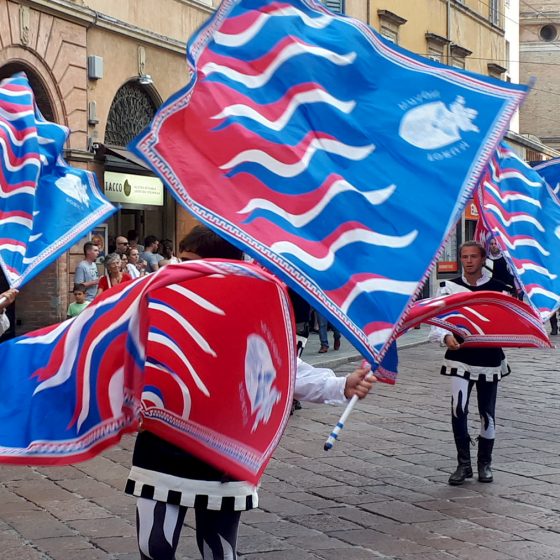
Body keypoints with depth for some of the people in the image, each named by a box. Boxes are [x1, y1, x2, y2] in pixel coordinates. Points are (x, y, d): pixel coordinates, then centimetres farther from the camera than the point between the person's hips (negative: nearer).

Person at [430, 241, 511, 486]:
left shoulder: (498, 288, -2)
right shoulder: (449, 287, -1)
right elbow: (436, 322, -5)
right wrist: (446, 337, -24)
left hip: (490, 360, 1)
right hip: (460, 359, -1)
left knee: (487, 414, 10)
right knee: (458, 410, -16)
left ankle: (485, 463, 29)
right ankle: (463, 464, -1)